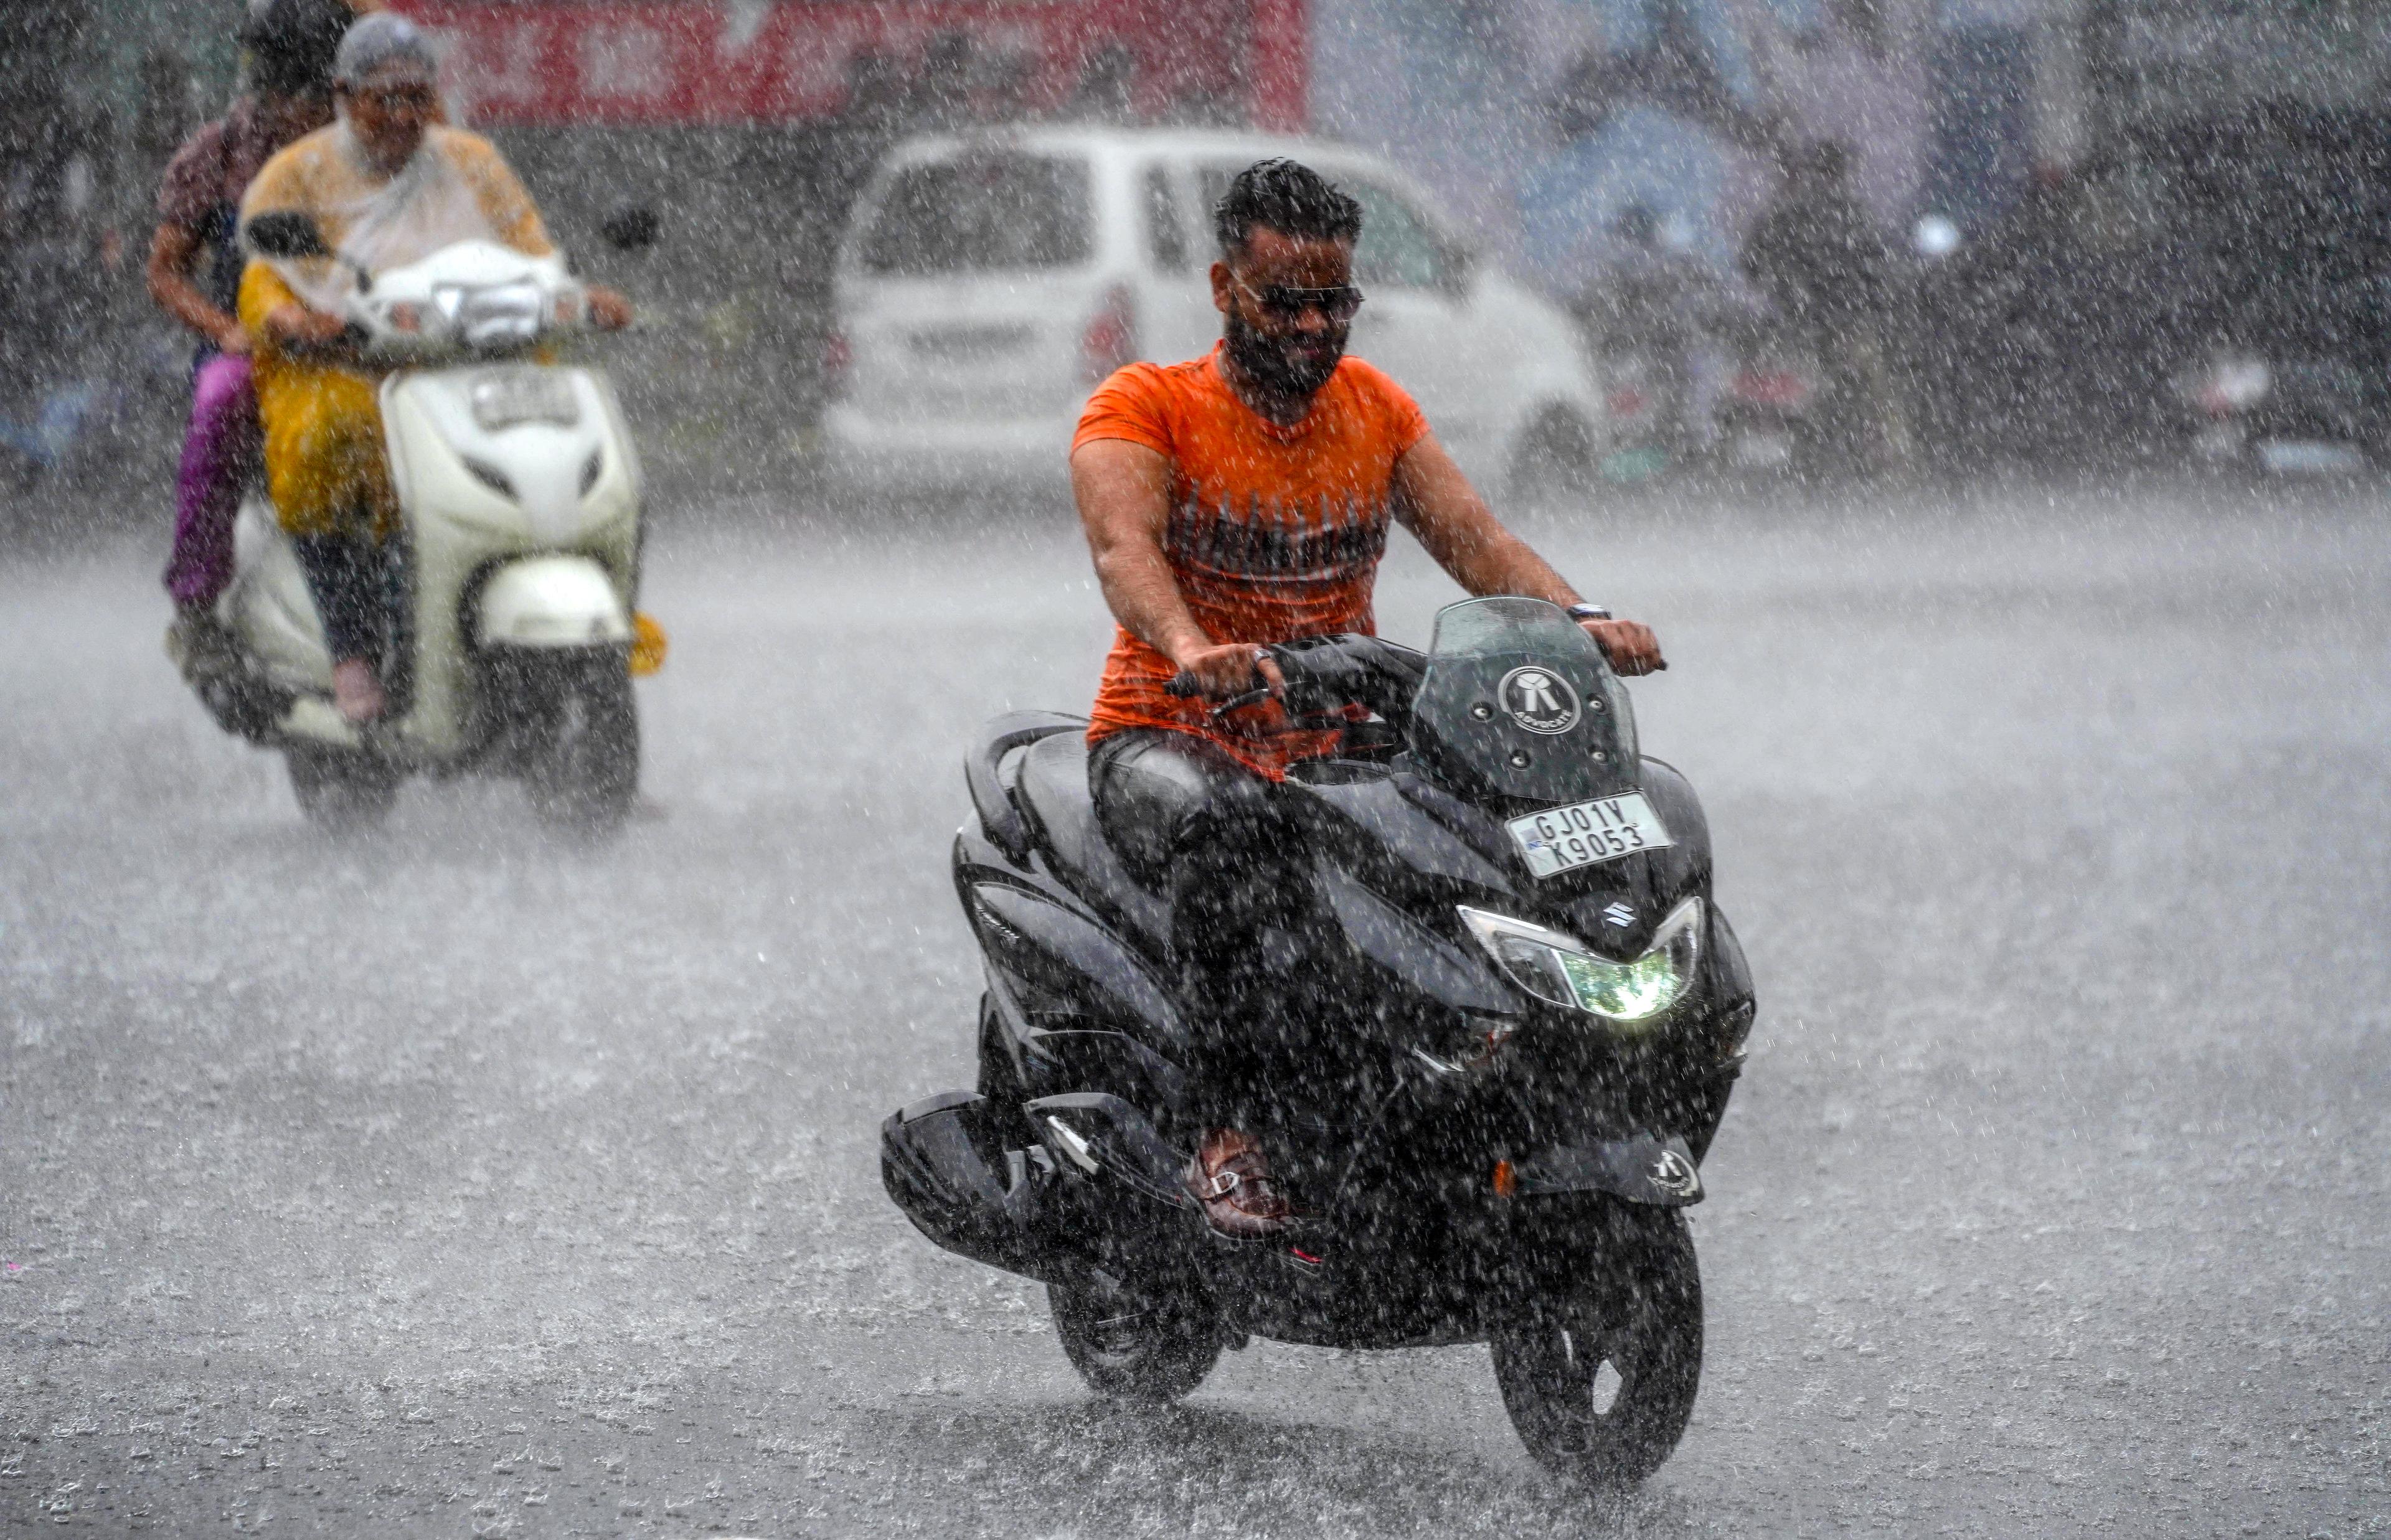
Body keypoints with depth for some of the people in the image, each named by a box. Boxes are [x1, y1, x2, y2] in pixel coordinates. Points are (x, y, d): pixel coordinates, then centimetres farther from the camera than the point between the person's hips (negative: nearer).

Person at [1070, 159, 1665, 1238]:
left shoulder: (1376, 409, 13)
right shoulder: (1144, 407, -4)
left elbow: (1473, 538, 2)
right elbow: (1123, 544, -23)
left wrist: (1578, 619, -20)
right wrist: (1191, 650, -45)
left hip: (1339, 746, 5)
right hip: (1170, 737, -5)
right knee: (1224, 828, -40)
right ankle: (1226, 1139, -41)